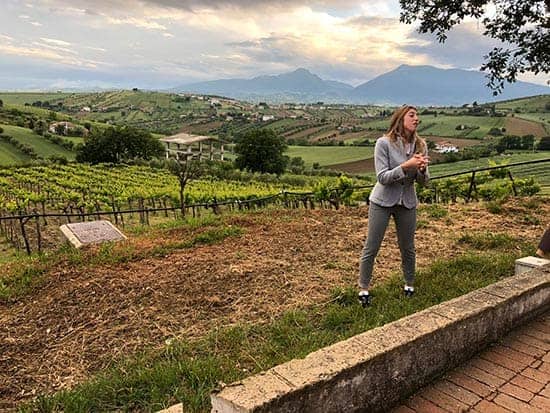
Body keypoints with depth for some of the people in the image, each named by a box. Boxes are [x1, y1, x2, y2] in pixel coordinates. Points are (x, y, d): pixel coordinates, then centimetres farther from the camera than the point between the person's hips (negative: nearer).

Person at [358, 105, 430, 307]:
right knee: (371, 248, 3)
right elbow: (382, 177, -19)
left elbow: (424, 181, 1)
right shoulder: (384, 143, -15)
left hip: (407, 202, 4)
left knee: (407, 247, 15)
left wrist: (422, 170, -21)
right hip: (383, 201, -3)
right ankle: (363, 289, 19)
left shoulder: (420, 145, -3)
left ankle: (409, 285, 36)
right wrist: (406, 166, -31)